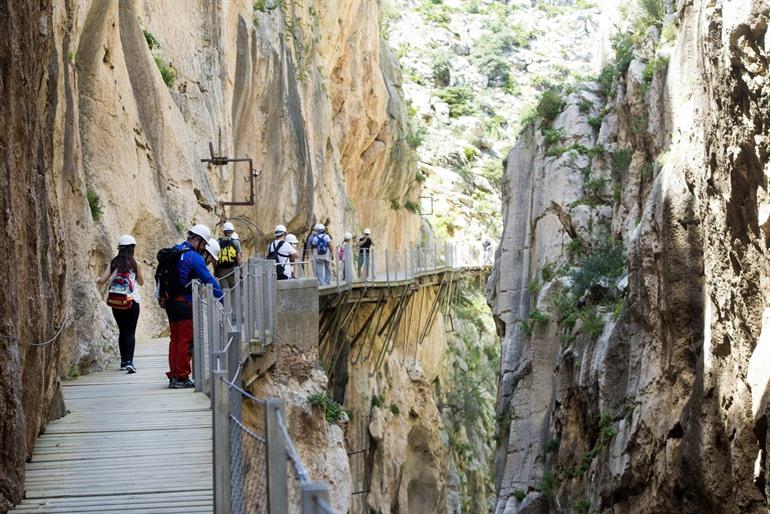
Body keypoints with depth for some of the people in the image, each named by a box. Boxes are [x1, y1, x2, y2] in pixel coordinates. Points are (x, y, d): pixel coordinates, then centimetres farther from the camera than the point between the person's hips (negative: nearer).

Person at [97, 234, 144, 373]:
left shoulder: (113, 263, 2)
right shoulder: (134, 263, -3)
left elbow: (102, 280, -1)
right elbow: (141, 282, 5)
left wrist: (97, 280, 21)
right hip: (132, 300, -3)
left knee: (122, 331, 16)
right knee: (131, 332, -4)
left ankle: (124, 361, 20)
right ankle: (129, 361, -20)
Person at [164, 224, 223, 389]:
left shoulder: (175, 251, 12)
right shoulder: (194, 257, -13)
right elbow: (209, 280, -14)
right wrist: (223, 299, -8)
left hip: (169, 301, 8)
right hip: (184, 302, -8)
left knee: (175, 338, 13)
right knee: (186, 340, -2)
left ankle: (173, 376, 15)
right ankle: (182, 377, -1)